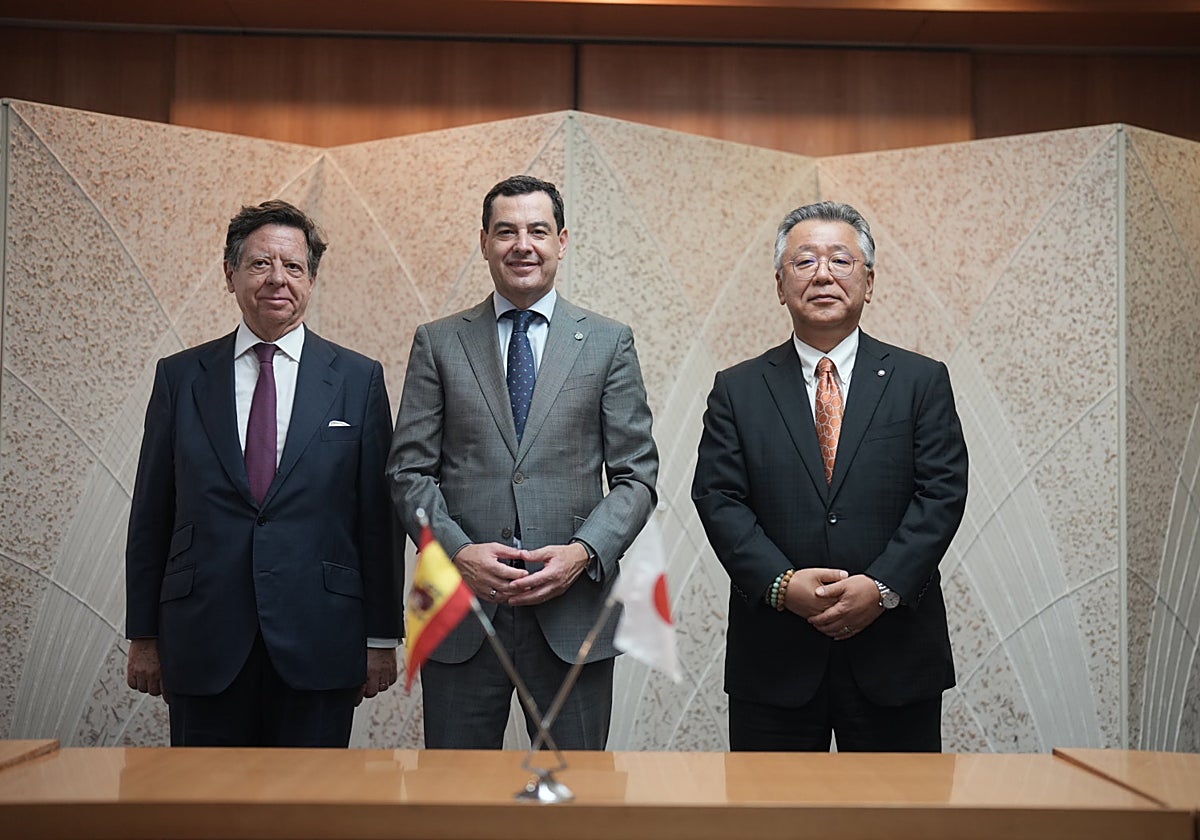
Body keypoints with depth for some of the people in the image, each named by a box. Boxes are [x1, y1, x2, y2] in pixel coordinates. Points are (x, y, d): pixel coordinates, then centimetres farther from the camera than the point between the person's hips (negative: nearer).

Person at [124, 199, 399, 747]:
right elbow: (150, 514, 8)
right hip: (204, 644, 1)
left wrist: (382, 637, 1)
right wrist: (143, 636, 6)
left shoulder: (358, 379, 4)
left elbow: (378, 516, 3)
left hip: (318, 644, -1)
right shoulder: (179, 377, 7)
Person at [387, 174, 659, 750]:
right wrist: (458, 552, -12)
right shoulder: (438, 343, 7)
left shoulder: (609, 342, 6)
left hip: (573, 608, 0)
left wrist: (584, 552, -13)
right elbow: (409, 471, 4)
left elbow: (635, 476, 3)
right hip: (461, 611, 0)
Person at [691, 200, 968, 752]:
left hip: (894, 653, 0)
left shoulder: (922, 381, 6)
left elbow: (942, 493, -2)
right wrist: (781, 583, -16)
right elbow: (718, 498, -1)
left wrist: (882, 586, -15)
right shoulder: (737, 390, 7)